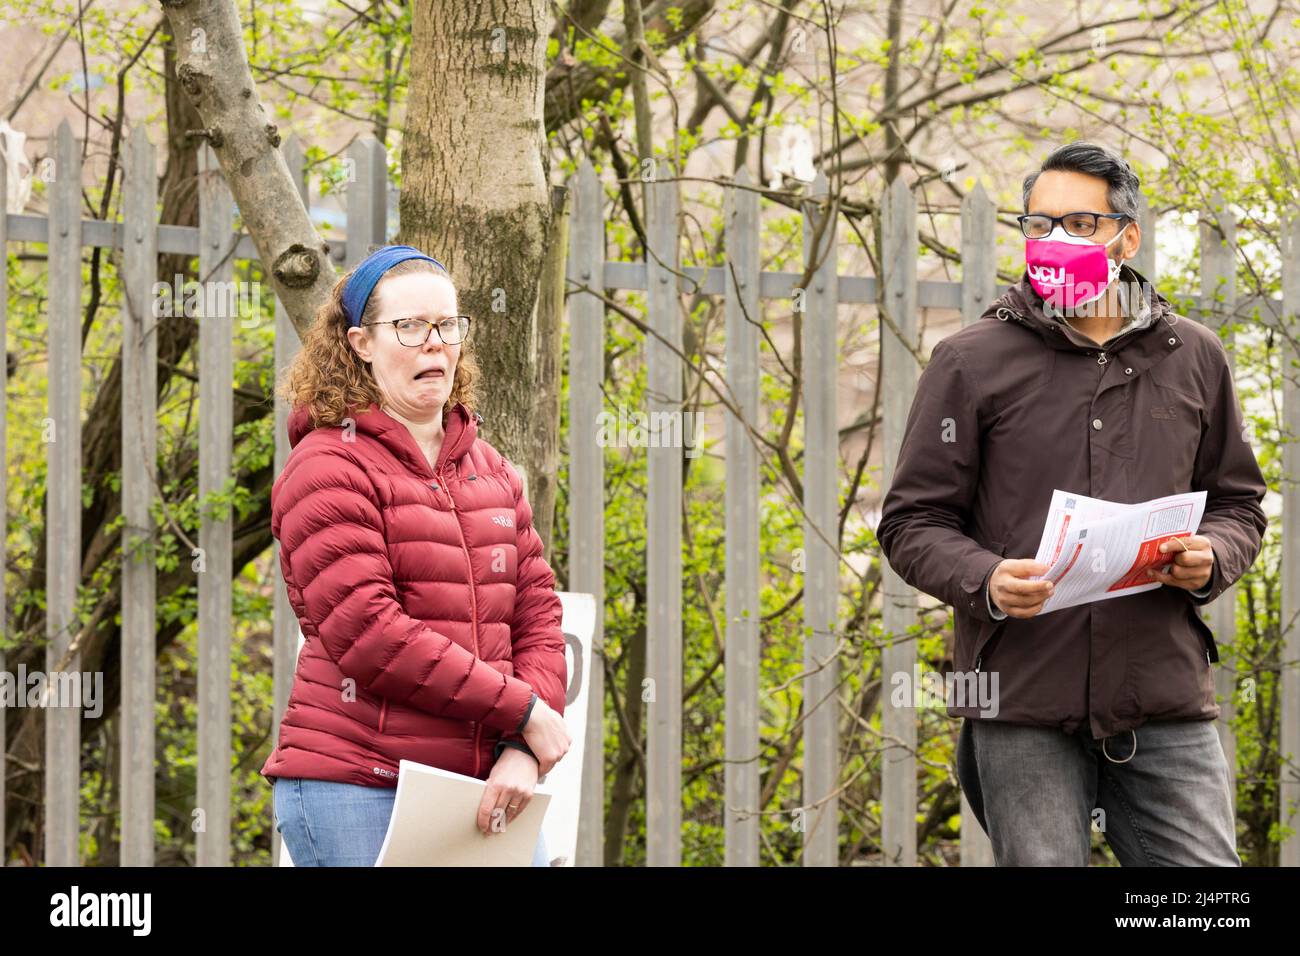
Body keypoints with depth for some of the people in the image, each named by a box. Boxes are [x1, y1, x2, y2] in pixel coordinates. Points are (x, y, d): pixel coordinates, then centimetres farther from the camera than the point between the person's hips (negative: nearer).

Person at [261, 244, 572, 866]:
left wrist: (522, 753, -7)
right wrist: (522, 710, -11)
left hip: (481, 794, 6)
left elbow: (537, 619, 11)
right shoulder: (329, 468, -4)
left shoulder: (491, 472, 18)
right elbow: (369, 635, -14)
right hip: (356, 792, -6)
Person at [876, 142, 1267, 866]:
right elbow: (912, 521, 4)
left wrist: (1210, 558, -3)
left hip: (1168, 701, 2)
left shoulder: (1194, 358, 12)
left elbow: (1239, 502, 20)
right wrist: (986, 581, -16)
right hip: (1024, 707, -2)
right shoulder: (973, 362, 4)